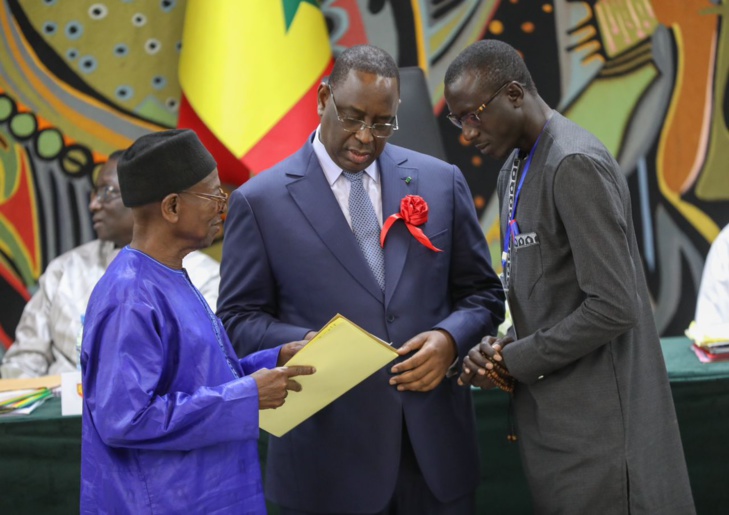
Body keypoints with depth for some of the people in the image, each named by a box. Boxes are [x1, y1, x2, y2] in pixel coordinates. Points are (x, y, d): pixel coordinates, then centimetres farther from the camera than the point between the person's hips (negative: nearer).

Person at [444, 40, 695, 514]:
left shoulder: (576, 164, -17)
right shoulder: (515, 169, 12)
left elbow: (613, 307, -22)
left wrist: (515, 360, -13)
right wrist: (505, 350, 0)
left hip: (598, 419, -8)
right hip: (554, 413, 9)